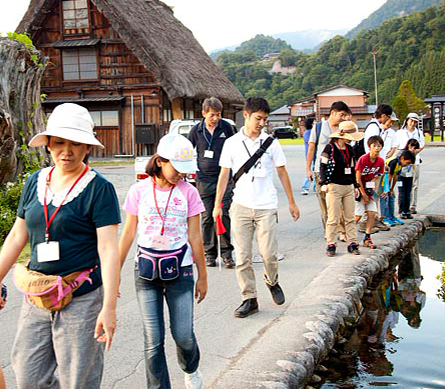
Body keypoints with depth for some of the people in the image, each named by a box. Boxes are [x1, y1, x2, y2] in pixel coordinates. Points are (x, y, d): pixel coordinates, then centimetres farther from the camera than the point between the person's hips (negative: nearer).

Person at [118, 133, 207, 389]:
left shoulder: (188, 192, -2)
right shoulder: (140, 190, -2)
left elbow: (195, 238, 2)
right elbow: (128, 234, 4)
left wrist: (202, 276, 6)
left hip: (179, 270, 0)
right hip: (146, 271, 0)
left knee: (184, 335, 0)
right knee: (153, 340, 1)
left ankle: (191, 369, 34)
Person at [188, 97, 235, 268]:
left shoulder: (226, 127, 2)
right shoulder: (196, 130, 2)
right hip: (204, 179, 1)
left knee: (224, 215, -4)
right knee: (207, 218, 4)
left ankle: (226, 253, 5)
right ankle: (210, 253, 13)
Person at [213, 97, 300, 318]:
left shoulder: (271, 142, 4)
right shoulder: (232, 143, 5)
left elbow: (282, 173, 10)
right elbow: (224, 175, 8)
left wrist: (291, 203, 10)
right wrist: (217, 204, 5)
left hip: (266, 206, -1)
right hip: (241, 206, 1)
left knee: (269, 253, -6)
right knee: (242, 257, 0)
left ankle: (272, 282, 25)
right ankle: (249, 299, 11)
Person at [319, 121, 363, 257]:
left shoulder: (349, 149, 13)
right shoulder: (330, 148, -5)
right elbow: (323, 166, -5)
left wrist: (355, 185, 21)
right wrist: (324, 183, -11)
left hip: (349, 187, 6)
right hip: (334, 186, -6)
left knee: (350, 218, 7)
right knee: (333, 218, -3)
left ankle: (352, 243, 13)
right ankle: (330, 245, 4)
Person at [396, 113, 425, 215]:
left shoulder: (419, 133, 13)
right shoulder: (400, 132, 10)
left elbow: (422, 145, 11)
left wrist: (414, 153, -6)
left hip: (415, 161, 1)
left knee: (414, 185, -1)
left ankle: (413, 207, 3)